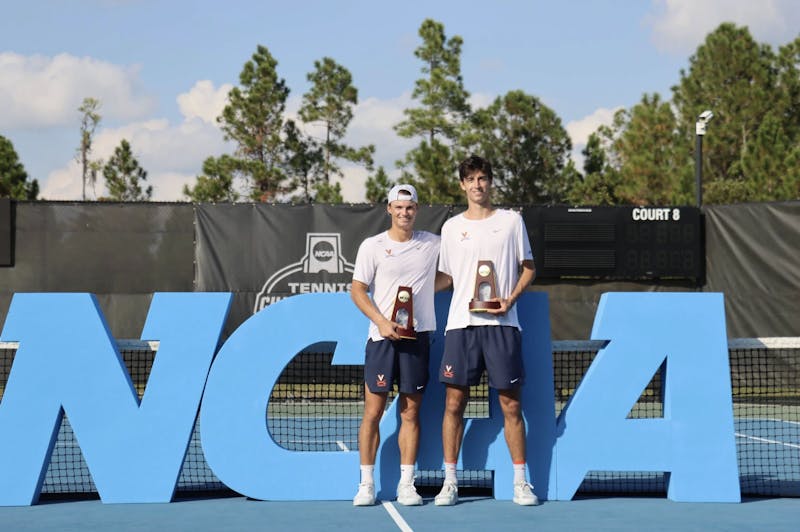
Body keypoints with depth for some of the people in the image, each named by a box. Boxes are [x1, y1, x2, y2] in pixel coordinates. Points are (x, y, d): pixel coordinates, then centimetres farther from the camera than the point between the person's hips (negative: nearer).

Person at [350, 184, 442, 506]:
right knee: (373, 411, -2)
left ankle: (407, 485, 7)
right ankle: (366, 484, 4)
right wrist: (381, 321, -13)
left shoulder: (432, 244, 9)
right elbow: (357, 290, -1)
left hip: (417, 336, 2)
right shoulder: (372, 246, 2)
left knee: (411, 412, 3)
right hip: (382, 336, -2)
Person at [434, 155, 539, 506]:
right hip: (461, 323, 2)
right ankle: (450, 483, 6)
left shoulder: (511, 221, 7)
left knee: (511, 404, -1)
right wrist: (463, 303, 1)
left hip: (501, 323, -1)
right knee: (454, 403, -1)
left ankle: (520, 482, 5)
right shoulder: (451, 227, 12)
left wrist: (510, 299, -8)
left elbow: (528, 268, 8)